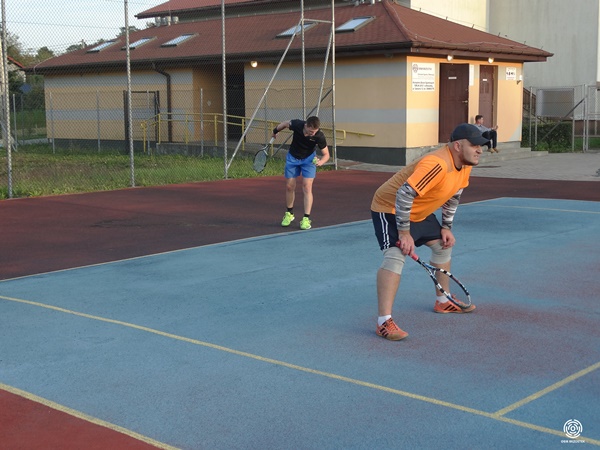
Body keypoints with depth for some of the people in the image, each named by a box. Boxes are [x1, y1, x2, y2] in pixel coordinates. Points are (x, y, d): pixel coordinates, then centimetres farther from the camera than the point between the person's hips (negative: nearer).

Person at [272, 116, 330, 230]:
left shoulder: (319, 136, -30)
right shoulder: (296, 124, -30)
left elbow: (326, 154, -18)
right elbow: (286, 123, -5)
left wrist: (321, 162, -40)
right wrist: (275, 131, 14)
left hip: (309, 158, -2)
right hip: (292, 157, 2)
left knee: (307, 187, -14)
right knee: (289, 186, 6)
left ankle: (306, 219, -11)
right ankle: (289, 214, 26)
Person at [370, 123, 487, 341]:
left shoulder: (465, 164, -4)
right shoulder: (436, 164, -35)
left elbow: (452, 196, 13)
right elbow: (403, 196, -38)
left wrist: (446, 227, 11)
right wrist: (404, 233, -32)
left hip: (419, 212, 10)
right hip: (391, 208, -10)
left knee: (443, 245, 20)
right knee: (395, 255, -26)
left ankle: (443, 301, 38)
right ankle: (384, 321, -28)